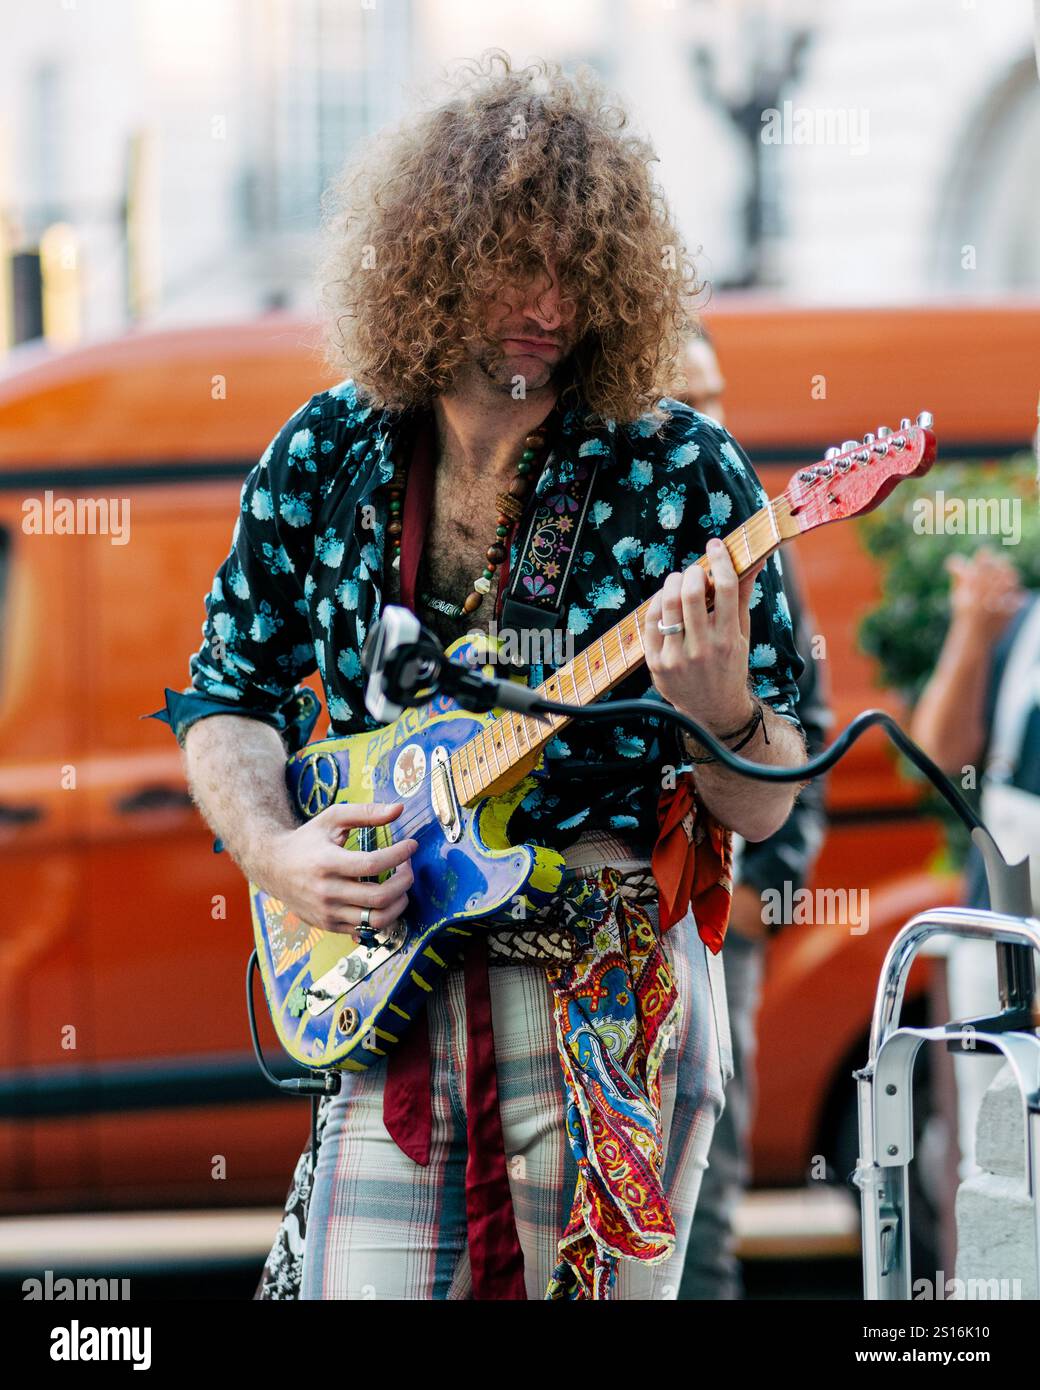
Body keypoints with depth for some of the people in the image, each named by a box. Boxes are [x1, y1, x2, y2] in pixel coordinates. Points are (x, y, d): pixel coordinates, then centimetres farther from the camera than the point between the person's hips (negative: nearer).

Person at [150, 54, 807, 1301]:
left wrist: (720, 709, -24)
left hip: (611, 1002, -2)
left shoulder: (679, 474, -4)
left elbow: (763, 812, -2)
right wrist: (273, 849, -4)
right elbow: (228, 693, 15)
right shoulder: (325, 458, 4)